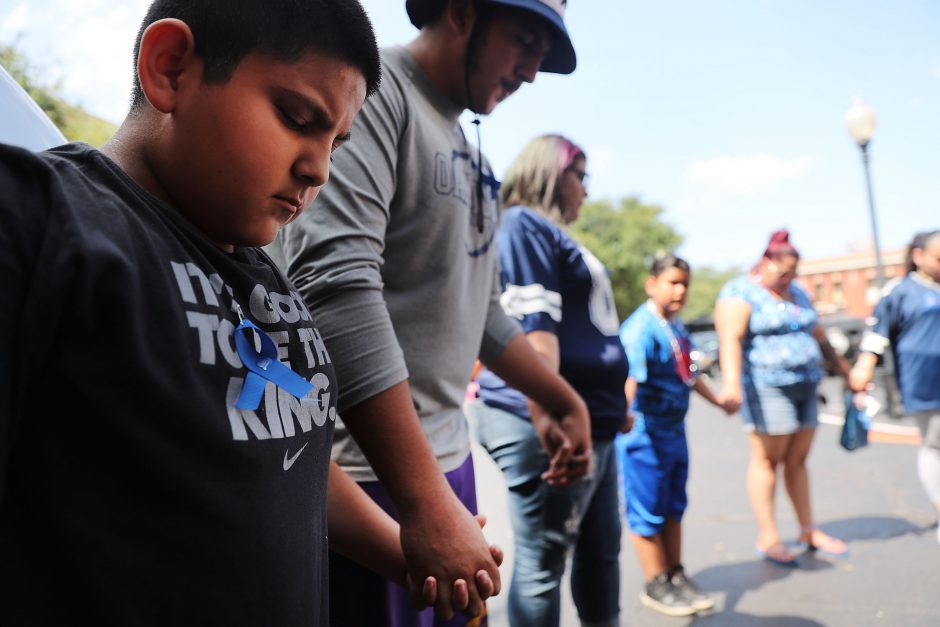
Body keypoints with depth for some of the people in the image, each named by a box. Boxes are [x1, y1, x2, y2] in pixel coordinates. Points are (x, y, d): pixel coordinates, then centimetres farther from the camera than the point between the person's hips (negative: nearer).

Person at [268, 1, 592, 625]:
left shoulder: (471, 159, 15)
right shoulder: (370, 88, -12)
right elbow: (335, 283, -25)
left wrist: (563, 400, 25)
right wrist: (425, 498, -28)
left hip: (447, 459, 8)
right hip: (368, 473, -8)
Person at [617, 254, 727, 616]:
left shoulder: (678, 328, 9)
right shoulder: (640, 327, -20)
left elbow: (688, 373, 25)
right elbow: (630, 375, -35)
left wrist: (717, 400, 37)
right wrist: (624, 412, -53)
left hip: (675, 430, 9)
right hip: (644, 433, -8)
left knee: (673, 508, 18)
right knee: (648, 512, 5)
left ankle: (676, 576, 32)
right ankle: (656, 586, 19)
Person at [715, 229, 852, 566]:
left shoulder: (797, 294, 18)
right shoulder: (741, 293, -7)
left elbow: (819, 337, 27)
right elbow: (730, 339, -21)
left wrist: (844, 371, 29)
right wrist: (731, 383, -34)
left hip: (804, 386, 7)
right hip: (766, 386, -7)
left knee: (797, 460, 11)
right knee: (766, 460, -4)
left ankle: (808, 531, 20)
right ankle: (768, 538, 2)